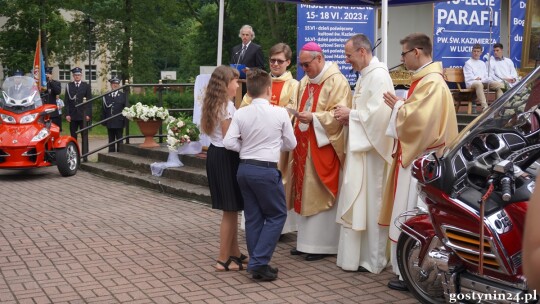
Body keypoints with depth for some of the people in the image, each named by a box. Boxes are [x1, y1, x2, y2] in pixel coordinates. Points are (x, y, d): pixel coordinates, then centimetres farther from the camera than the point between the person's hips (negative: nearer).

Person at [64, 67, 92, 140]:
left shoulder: (86, 86, 7)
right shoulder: (69, 86, 8)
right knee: (73, 136, 2)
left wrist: (88, 114, -6)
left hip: (83, 115, 0)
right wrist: (67, 114, -5)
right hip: (72, 115, 1)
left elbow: (89, 101, 3)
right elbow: (66, 101, 4)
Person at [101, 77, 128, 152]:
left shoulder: (123, 95, 3)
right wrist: (103, 121, 0)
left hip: (119, 123, -2)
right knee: (111, 141, 8)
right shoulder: (106, 96, 8)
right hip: (109, 123, 2)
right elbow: (103, 109, 7)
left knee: (119, 140, 2)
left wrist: (125, 121, -6)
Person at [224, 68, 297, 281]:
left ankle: (257, 265, 19)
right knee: (277, 214, 9)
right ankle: (259, 262, -1)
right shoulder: (280, 113, -7)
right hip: (266, 170, -4)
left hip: (244, 168, 5)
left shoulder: (241, 113, -2)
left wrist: (246, 147, 10)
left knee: (253, 217, 13)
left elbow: (229, 142, -6)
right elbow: (291, 144, 2)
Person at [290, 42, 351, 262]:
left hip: (324, 147, -8)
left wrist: (313, 118, -25)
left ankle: (323, 244, 4)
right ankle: (306, 240, 17)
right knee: (305, 193, 9)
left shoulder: (336, 82, -9)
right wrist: (299, 117, 4)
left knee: (321, 194, -4)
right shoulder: (304, 82, 16)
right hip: (304, 146, 8)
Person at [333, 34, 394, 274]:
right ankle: (358, 254, 20)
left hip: (371, 149, -10)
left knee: (370, 203, -2)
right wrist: (349, 116, 3)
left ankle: (373, 260, 7)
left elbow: (377, 114, -23)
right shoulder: (366, 75, 16)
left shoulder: (378, 76, -15)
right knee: (358, 202, 12)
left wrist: (350, 114, -11)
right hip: (360, 147, 10)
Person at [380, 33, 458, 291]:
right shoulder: (425, 79, 14)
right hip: (415, 154, 10)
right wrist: (400, 106, 4)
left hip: (421, 160, -10)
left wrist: (397, 106, -10)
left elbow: (417, 119, -26)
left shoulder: (431, 83, -18)